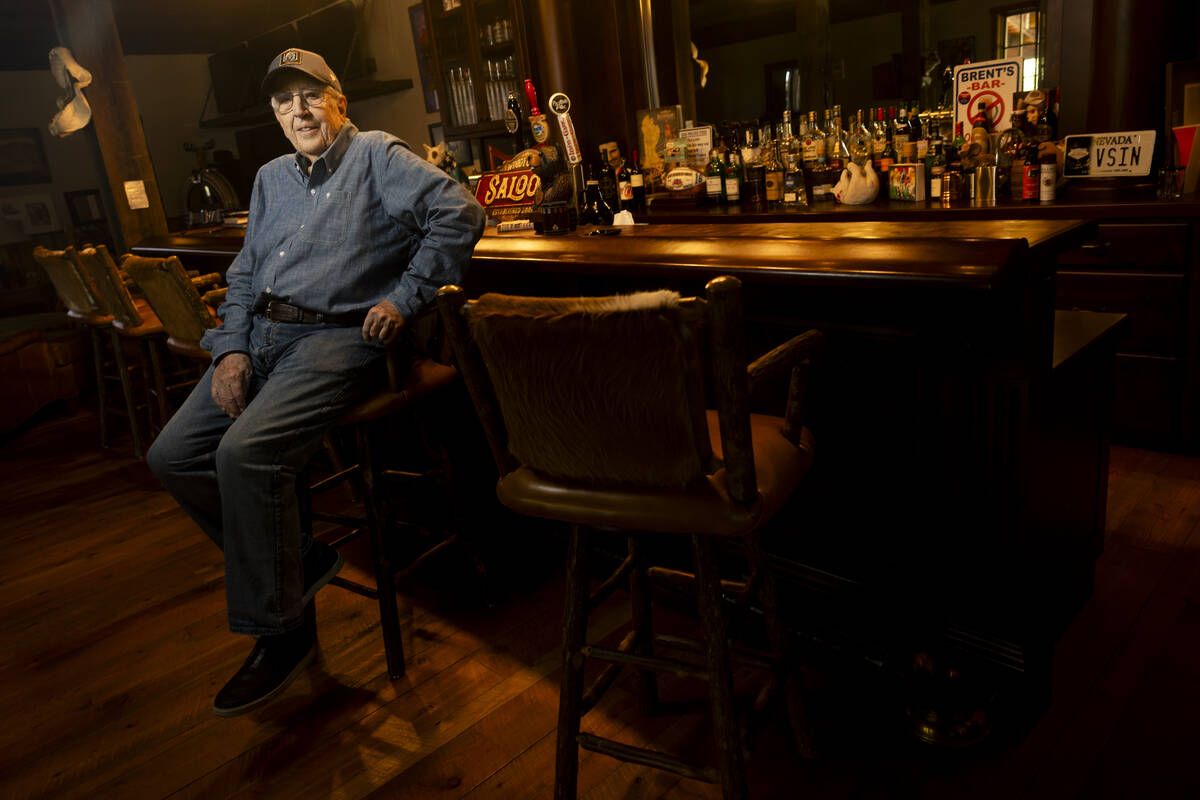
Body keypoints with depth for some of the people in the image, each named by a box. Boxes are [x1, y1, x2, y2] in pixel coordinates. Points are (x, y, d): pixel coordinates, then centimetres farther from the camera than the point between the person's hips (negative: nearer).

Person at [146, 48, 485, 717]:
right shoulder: (272, 179, 24)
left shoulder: (377, 155, 3)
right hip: (263, 335, 8)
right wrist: (233, 348, 4)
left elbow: (460, 213, -11)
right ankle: (298, 561, 10)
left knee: (245, 452, -28)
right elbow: (246, 272, 21)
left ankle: (279, 631, -11)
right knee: (173, 455, -4)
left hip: (337, 336, -8)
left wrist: (404, 297, -14)